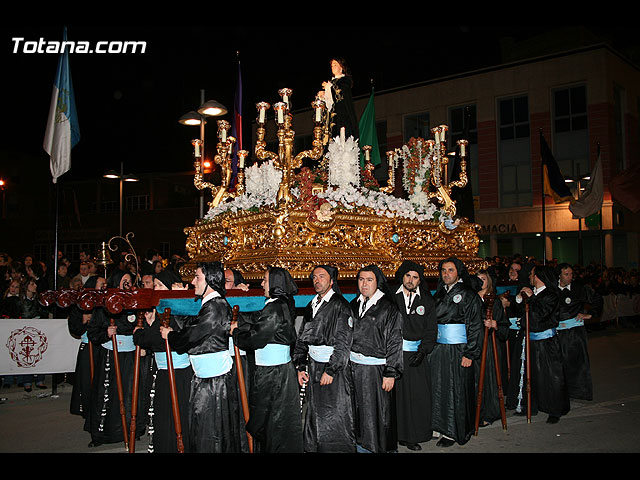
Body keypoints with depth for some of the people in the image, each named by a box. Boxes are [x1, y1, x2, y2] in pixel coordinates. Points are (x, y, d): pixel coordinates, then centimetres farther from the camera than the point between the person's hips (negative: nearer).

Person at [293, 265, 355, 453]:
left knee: (334, 416, -1)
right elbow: (302, 338, 16)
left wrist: (330, 370, -17)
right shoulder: (311, 306, 14)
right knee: (314, 413, 13)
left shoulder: (340, 305, -8)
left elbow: (343, 343, -14)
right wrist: (300, 367, 8)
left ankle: (338, 449, 11)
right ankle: (314, 448, 25)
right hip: (313, 367, 7)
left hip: (334, 367, -7)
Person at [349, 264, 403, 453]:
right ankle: (360, 446, 26)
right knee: (357, 410, 12)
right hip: (353, 367, 5)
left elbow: (394, 342, -9)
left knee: (375, 412, 1)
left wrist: (391, 373, -13)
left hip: (375, 369, -5)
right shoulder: (354, 306, 10)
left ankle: (378, 447, 17)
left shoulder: (389, 308, -7)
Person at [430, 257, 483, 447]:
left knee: (455, 388, -1)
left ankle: (453, 431, 10)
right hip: (438, 349, 6)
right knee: (438, 387, 7)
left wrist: (470, 354, -15)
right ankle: (441, 426, 20)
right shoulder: (439, 294, 13)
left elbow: (475, 326, -9)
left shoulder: (468, 295, -6)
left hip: (458, 350, -6)